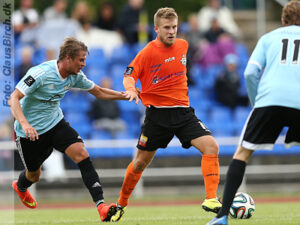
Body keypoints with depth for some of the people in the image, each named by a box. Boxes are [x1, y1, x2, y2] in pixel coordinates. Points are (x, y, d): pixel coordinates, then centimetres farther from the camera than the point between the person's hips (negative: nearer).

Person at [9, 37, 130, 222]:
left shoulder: (75, 76, -5)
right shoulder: (41, 73, -26)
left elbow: (98, 92, 11)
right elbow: (13, 99, -26)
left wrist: (126, 95, 1)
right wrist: (24, 124, -41)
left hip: (55, 123, 5)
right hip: (30, 131, -5)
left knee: (81, 154, -20)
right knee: (34, 175, 13)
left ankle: (101, 206, -28)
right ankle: (20, 187, 54)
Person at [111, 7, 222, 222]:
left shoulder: (183, 45, 7)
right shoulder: (148, 52, -8)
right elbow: (129, 76, -10)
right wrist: (131, 89, -29)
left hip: (183, 111, 4)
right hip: (157, 112, -3)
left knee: (211, 146, -18)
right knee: (141, 162, 6)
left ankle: (211, 199, -17)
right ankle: (121, 204, 27)